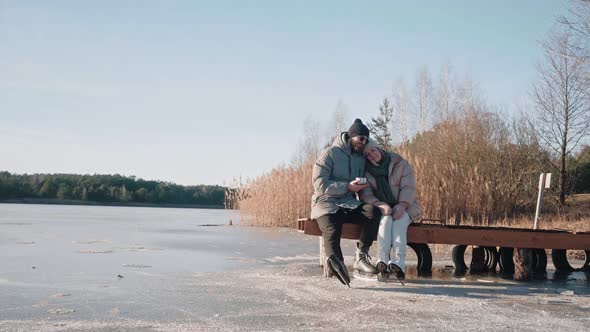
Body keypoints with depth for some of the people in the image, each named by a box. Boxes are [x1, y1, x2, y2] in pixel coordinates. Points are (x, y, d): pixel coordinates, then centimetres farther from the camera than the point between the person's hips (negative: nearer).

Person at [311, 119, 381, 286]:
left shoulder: (361, 158, 17)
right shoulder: (330, 153, -2)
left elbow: (363, 188, 26)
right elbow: (319, 184, -11)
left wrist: (362, 186, 1)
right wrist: (347, 187, -18)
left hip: (349, 204, 5)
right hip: (326, 202, -5)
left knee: (373, 211, -25)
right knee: (332, 228, -35)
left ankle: (361, 257, -27)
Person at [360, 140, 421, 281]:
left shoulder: (401, 164, -1)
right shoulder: (366, 171, 2)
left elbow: (408, 187, -10)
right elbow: (365, 194, -9)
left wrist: (402, 205, -27)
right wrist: (380, 205, -29)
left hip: (404, 208, -1)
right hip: (381, 209, 1)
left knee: (400, 220, -34)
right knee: (386, 218, -34)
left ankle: (398, 262, -52)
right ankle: (383, 260, -50)